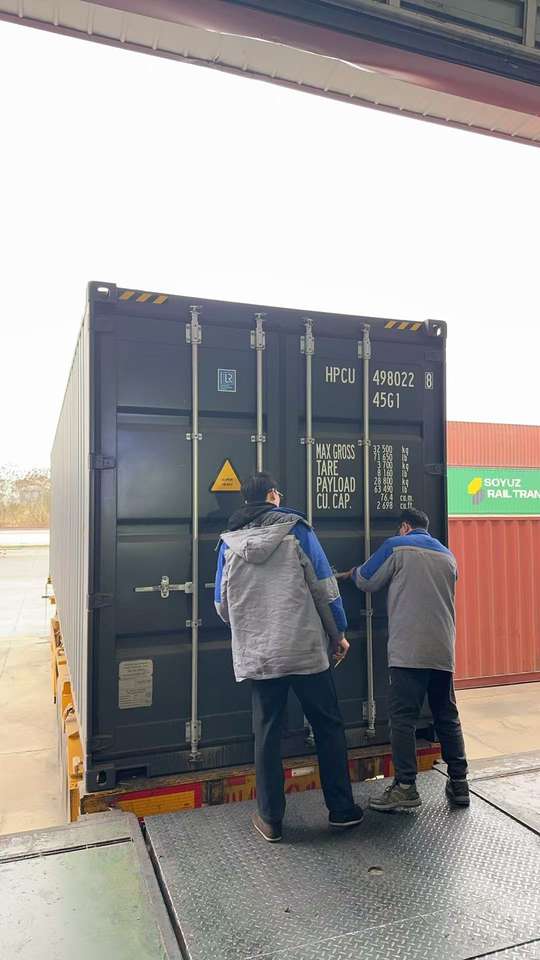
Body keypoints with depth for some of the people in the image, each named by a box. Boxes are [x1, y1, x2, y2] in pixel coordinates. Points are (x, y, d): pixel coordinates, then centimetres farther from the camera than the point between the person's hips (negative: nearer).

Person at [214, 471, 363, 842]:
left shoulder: (229, 542, 5)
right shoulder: (296, 530, -3)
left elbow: (223, 605, 10)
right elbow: (325, 587, -5)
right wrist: (339, 633, 6)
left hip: (257, 655, 3)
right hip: (306, 649, -2)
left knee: (267, 734, 12)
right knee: (329, 727, 13)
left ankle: (270, 819, 19)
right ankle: (342, 808, 22)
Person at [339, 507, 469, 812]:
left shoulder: (396, 546, 0)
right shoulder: (448, 555, 17)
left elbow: (366, 582, 6)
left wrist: (353, 572, 29)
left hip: (408, 649, -6)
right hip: (444, 650, 6)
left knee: (403, 717, -2)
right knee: (448, 717, 14)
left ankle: (406, 787, -1)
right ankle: (459, 784, 19)